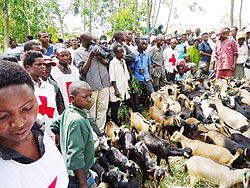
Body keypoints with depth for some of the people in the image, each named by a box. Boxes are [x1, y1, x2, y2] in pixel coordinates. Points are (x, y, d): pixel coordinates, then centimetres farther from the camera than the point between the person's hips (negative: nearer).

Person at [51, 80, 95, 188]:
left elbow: (54, 126, 13)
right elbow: (75, 156, -29)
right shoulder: (77, 120, -28)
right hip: (77, 177, -8)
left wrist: (63, 142, 14)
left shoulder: (67, 112, -2)